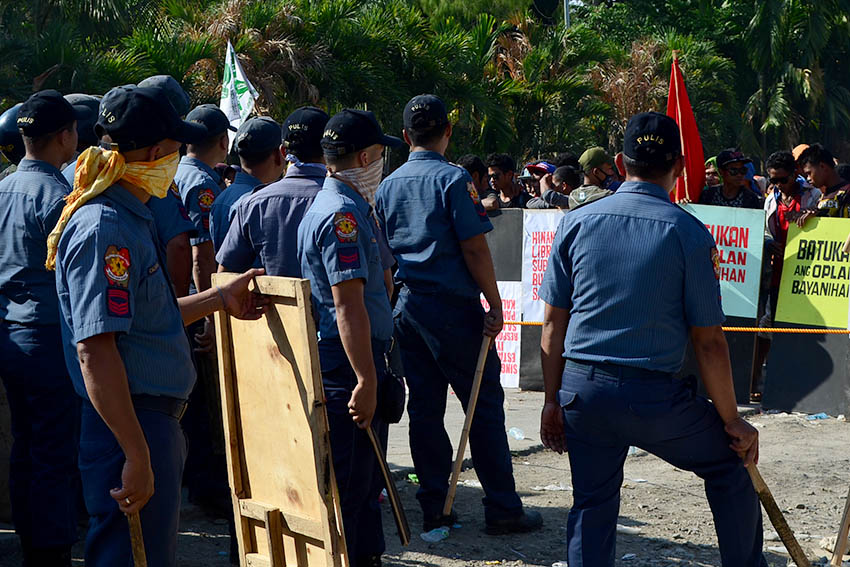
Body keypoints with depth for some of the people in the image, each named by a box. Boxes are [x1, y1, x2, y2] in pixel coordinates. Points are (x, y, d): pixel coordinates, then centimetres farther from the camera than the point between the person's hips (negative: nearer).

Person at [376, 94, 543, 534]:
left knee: (424, 407, 8)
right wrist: (495, 304, -8)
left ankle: (434, 507, 11)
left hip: (408, 306, 6)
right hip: (453, 305, -6)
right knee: (484, 406, 0)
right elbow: (474, 249, -13)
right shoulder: (453, 179, -10)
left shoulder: (388, 186, 9)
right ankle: (502, 509, 1)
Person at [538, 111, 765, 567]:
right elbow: (709, 342, -5)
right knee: (729, 467, 19)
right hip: (654, 397, -3)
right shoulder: (689, 234, -5)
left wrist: (553, 401, 16)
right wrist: (732, 422, 4)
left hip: (581, 390, 3)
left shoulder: (576, 223, 3)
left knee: (592, 505, 15)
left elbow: (552, 325, 6)